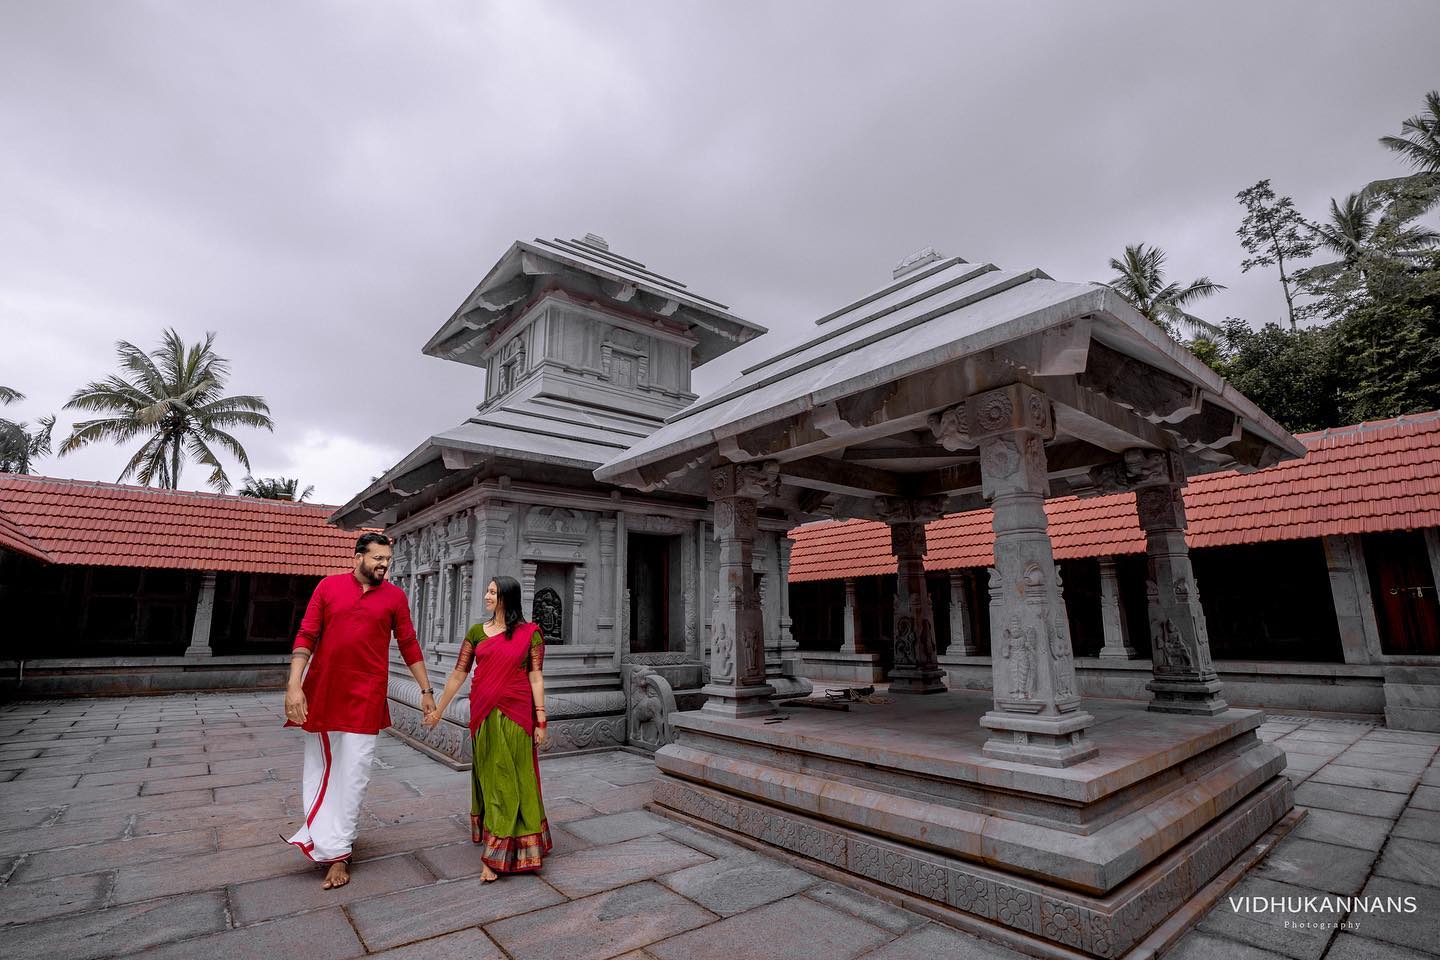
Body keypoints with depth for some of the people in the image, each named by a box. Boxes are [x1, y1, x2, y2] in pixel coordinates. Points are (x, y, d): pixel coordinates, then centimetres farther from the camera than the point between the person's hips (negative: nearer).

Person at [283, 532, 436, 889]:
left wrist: (426, 690, 5)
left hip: (366, 696, -1)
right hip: (322, 692, 1)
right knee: (319, 766, 11)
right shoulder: (329, 586, 1)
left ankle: (338, 852, 14)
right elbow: (306, 636, 0)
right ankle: (330, 843, 29)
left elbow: (409, 645, 5)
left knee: (355, 772, 1)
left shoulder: (394, 596, 0)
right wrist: (294, 685, -9)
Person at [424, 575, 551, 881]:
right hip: (483, 713, 3)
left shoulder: (530, 633, -3)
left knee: (512, 778, 1)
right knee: (489, 775, 12)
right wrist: (438, 710, 12)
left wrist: (540, 721, -7)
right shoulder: (476, 632, 6)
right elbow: (458, 674, 10)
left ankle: (497, 855, 9)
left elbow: (536, 678, -5)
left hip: (515, 714, -3)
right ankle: (495, 840, 31)